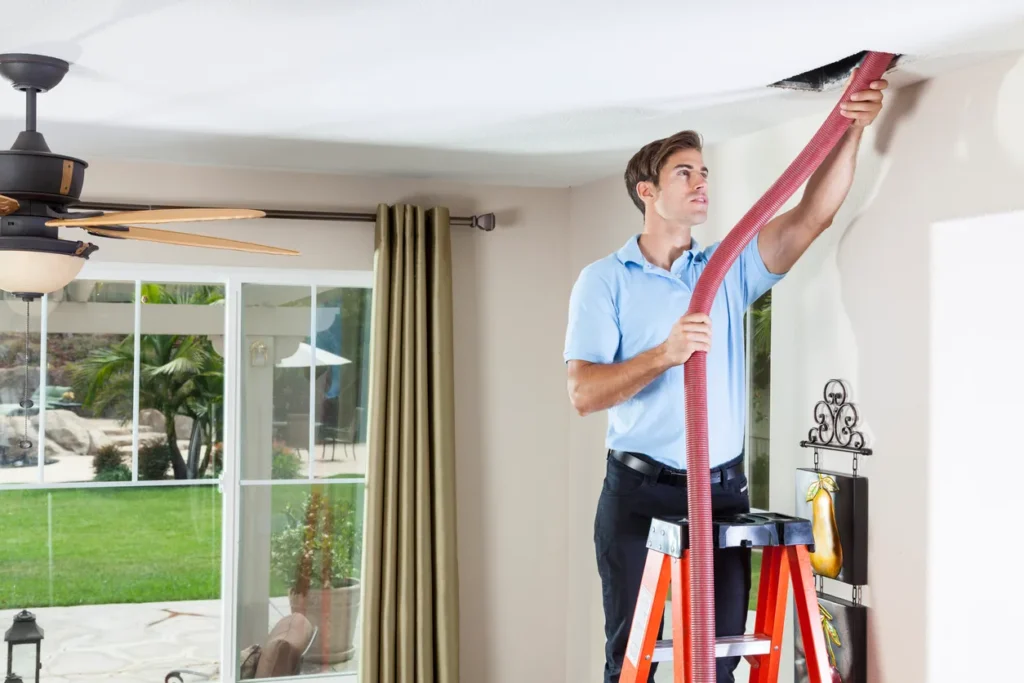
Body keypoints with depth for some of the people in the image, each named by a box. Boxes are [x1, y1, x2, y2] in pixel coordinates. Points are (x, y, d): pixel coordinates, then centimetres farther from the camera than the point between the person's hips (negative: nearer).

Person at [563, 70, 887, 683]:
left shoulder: (732, 268, 9)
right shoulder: (604, 280, -1)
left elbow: (812, 217, -3)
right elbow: (584, 393, -11)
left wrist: (852, 130, -14)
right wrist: (664, 354, -25)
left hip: (724, 490, 3)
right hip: (641, 492, -3)